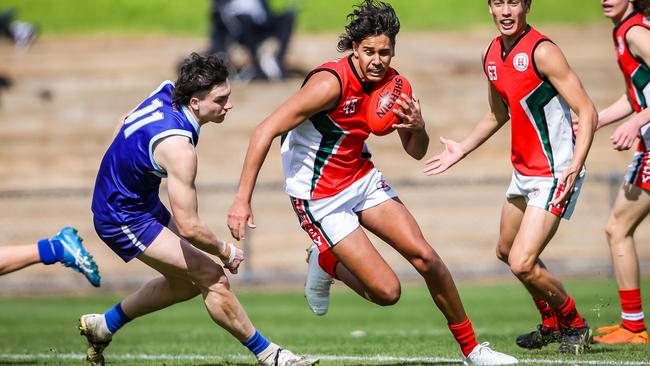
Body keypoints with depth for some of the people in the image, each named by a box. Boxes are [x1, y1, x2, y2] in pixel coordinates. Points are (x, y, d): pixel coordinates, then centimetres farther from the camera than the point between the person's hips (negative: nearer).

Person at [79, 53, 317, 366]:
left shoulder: (167, 91, -8)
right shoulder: (178, 146, -34)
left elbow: (126, 121, 13)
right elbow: (190, 227, -32)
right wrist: (226, 251, -15)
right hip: (125, 219, -10)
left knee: (186, 281, 20)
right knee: (213, 279, -10)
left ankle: (102, 326, 33)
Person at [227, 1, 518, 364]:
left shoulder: (391, 82, -4)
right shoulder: (331, 83, -26)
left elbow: (417, 152, 5)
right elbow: (265, 132, -26)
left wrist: (417, 127, -19)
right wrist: (243, 199, -29)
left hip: (363, 179, 7)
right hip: (320, 199, -7)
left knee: (425, 257, -4)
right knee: (387, 291, -11)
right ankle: (326, 263, 19)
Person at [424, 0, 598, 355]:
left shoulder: (541, 52, -19)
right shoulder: (491, 54, 6)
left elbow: (586, 111, -21)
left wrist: (575, 167, -31)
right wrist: (460, 150, 22)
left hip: (555, 175, -9)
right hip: (523, 172, 9)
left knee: (522, 263, -15)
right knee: (506, 251, 23)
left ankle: (575, 326, 9)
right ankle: (551, 324, 42)